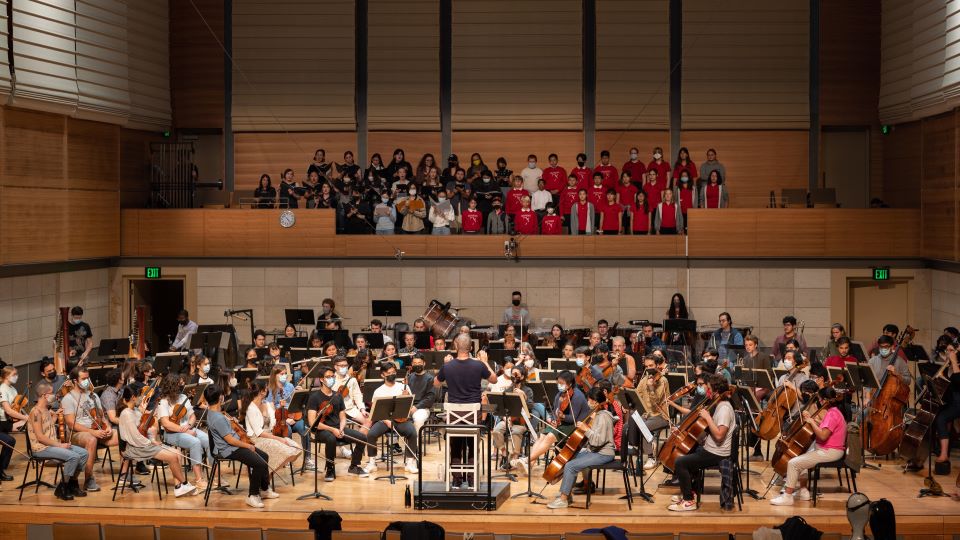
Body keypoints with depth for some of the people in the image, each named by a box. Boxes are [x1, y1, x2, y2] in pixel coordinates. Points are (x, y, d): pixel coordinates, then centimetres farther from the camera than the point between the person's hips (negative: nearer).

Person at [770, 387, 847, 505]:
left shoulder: (832, 415, -20)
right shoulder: (833, 411, 12)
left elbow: (822, 436, -29)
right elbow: (825, 427, 18)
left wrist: (811, 422, -19)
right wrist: (812, 418, 6)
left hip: (830, 452, -11)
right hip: (826, 448, 11)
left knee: (793, 463, -16)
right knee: (800, 458, 24)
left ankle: (787, 497, -11)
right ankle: (803, 491, 24)